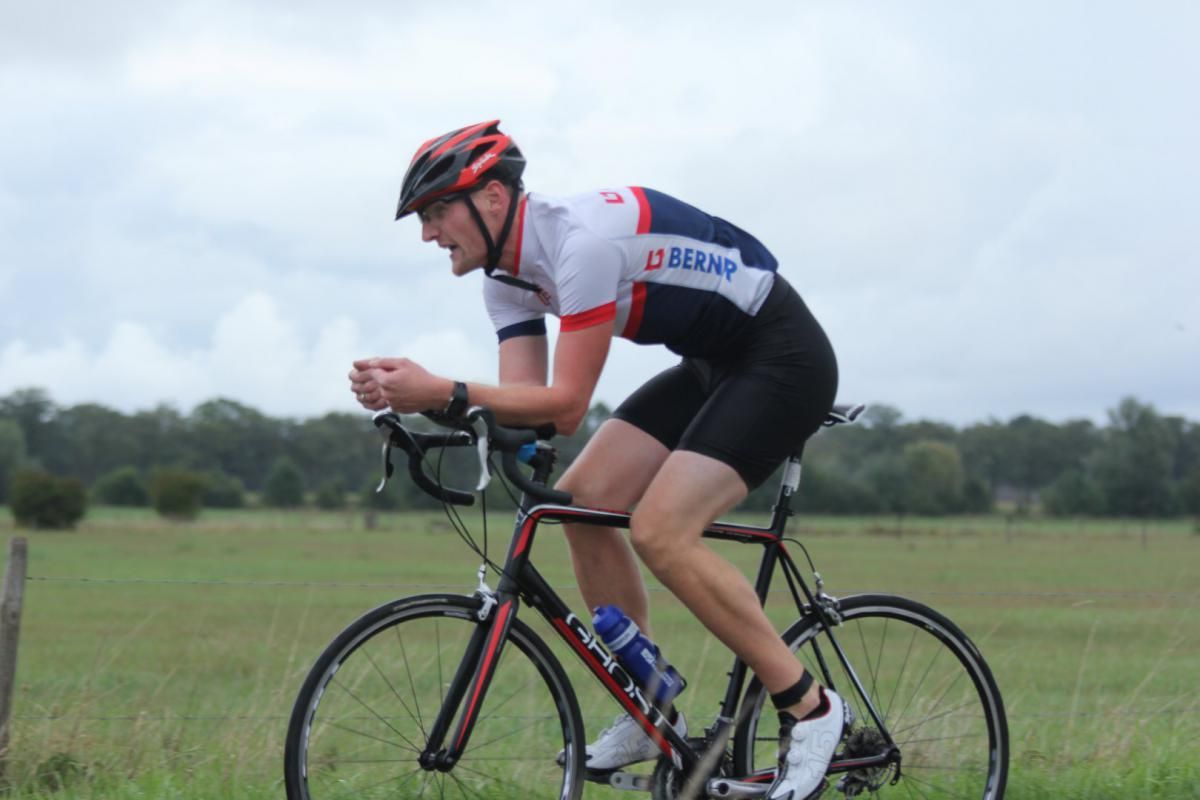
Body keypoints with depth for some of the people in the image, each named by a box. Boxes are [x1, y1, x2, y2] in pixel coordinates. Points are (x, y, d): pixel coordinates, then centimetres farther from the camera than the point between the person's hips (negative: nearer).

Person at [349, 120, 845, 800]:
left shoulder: (582, 238, -27)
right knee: (583, 501, 0)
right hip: (713, 366, 10)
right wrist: (414, 395, -17)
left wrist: (441, 391, -32)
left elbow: (565, 406, -29)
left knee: (660, 532, -21)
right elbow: (522, 405, -3)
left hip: (783, 358, -10)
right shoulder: (509, 277, 3)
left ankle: (809, 708, -10)